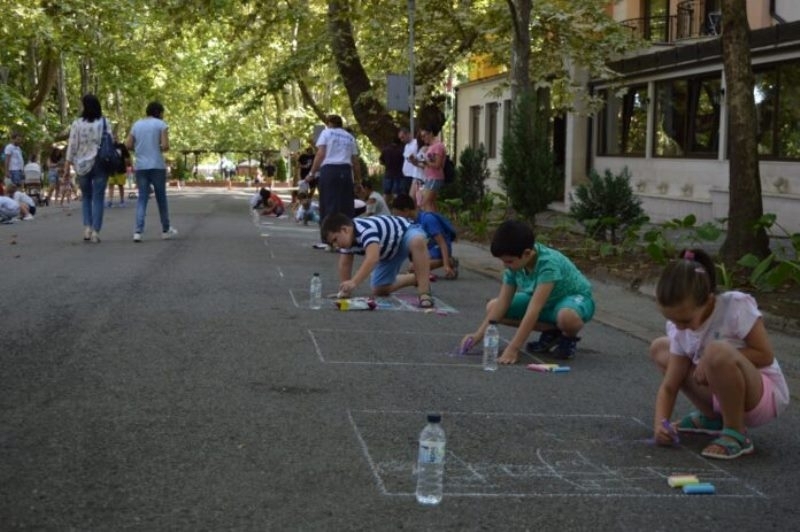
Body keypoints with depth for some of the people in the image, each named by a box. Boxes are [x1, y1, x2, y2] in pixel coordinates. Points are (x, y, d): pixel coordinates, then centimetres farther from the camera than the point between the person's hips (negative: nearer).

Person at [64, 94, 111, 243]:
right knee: (98, 198, 3)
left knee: (86, 196, 16)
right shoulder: (104, 122, -3)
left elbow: (72, 146, -3)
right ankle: (95, 231, -3)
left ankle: (87, 227, 3)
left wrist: (67, 165, 3)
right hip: (100, 163, -1)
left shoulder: (77, 124, -3)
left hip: (82, 165, 1)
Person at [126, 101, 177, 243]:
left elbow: (128, 145, 6)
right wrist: (159, 148, 9)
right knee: (161, 198, 10)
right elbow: (165, 146, -12)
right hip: (157, 166, -3)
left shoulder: (136, 125, 10)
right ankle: (166, 230, 21)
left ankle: (138, 231, -10)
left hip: (140, 167, 3)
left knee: (142, 198, 4)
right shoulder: (161, 124, -3)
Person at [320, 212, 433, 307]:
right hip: (390, 252, 9)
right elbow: (345, 264, 3)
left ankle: (424, 293, -38)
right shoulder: (349, 237, -12)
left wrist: (353, 282, -65)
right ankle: (418, 279, 27)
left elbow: (372, 258, -56)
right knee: (379, 290, 4)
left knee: (417, 242, -44)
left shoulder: (365, 230, -40)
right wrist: (345, 289, 1)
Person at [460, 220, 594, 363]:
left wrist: (513, 349, -42)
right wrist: (479, 334, -19)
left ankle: (569, 338, -5)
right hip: (545, 301, 7)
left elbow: (534, 310, -40)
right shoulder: (514, 263, -16)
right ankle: (551, 332, 3)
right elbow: (502, 302, -10)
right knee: (492, 307, -6)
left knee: (567, 317, -44)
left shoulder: (548, 263, -36)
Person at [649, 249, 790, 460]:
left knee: (717, 351, -37)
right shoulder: (679, 331, -7)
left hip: (764, 395, -7)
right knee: (660, 348, 4)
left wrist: (725, 358, -25)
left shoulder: (736, 306, -23)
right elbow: (669, 386, -5)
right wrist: (660, 423, -21)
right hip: (723, 395, 7)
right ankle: (711, 417, 10)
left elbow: (765, 355, -21)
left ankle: (736, 434, -18)